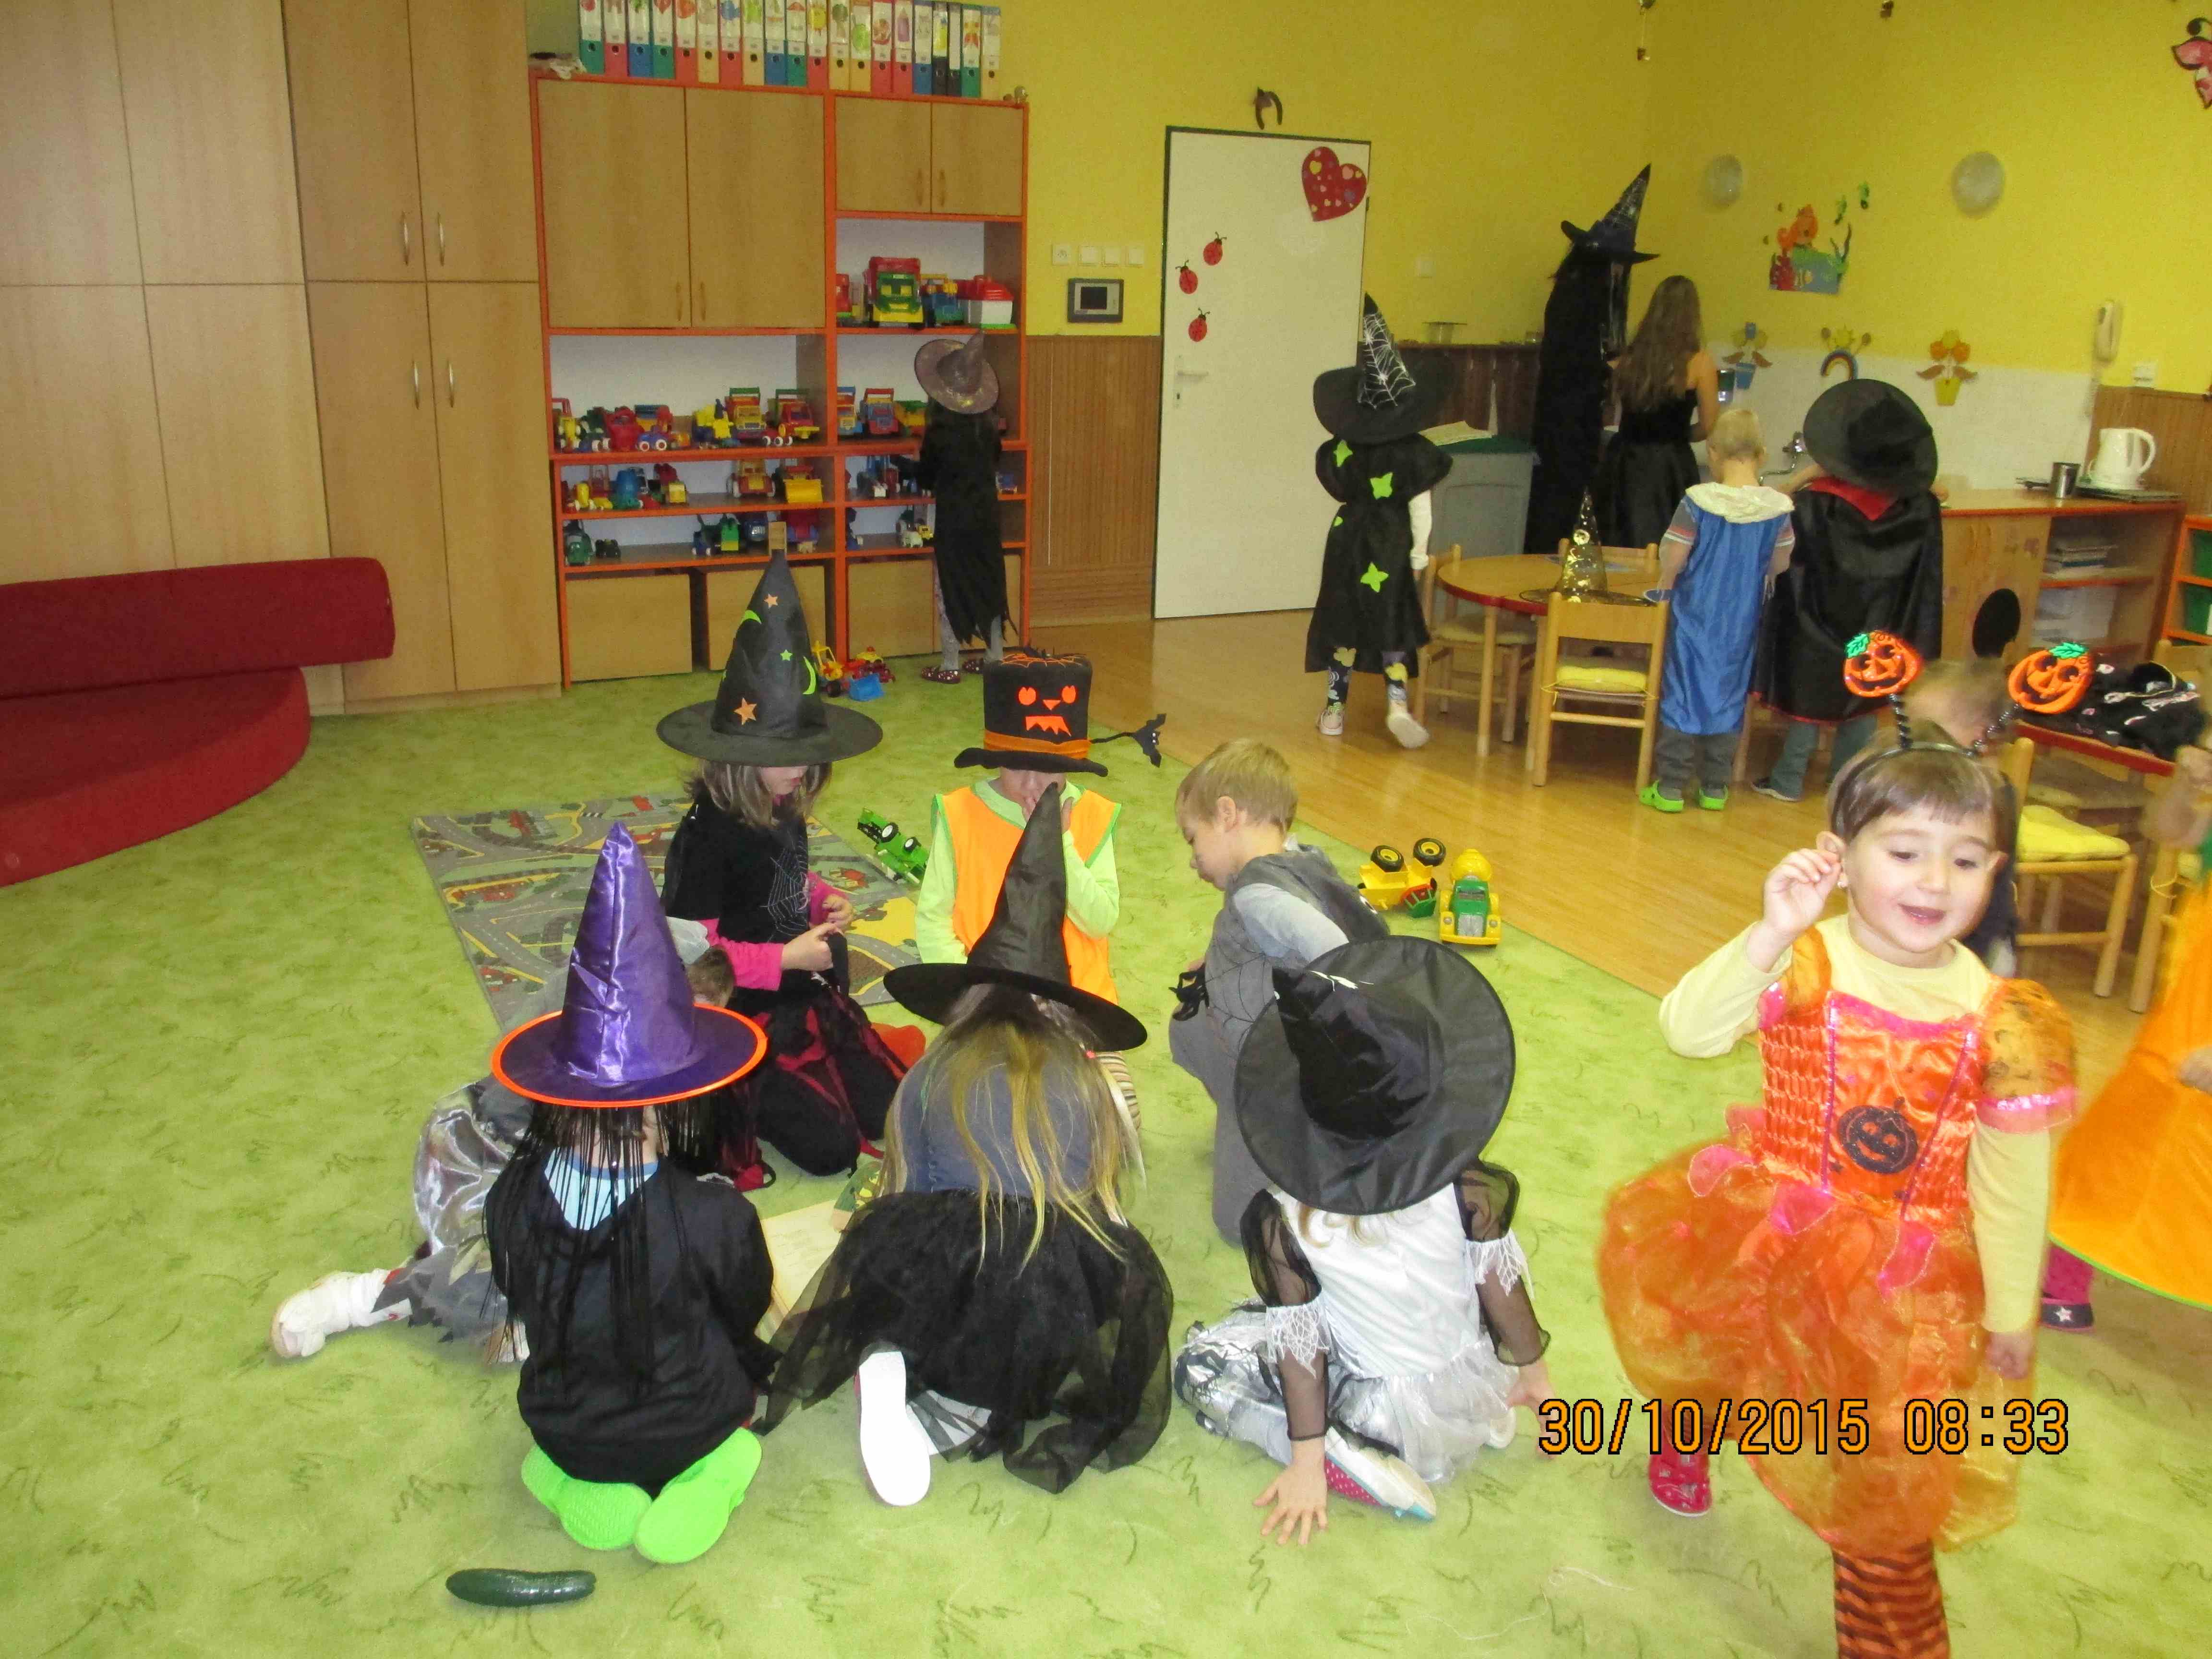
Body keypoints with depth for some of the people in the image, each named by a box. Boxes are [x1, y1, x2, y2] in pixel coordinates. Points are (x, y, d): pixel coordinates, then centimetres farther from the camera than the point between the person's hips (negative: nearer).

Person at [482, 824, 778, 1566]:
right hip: (683, 1427, -3)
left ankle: (583, 1484, 8)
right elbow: (746, 1310, -11)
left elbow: (520, 1301, -1)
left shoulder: (513, 1196, -22)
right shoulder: (713, 1214, -32)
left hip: (560, 1428, 3)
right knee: (745, 1347, 26)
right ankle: (699, 1478, 1)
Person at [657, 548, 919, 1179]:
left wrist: (825, 901, 1)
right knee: (831, 1146, -11)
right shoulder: (708, 836, -22)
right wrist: (782, 959, -24)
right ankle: (724, 1099, 11)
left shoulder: (785, 814, 3)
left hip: (809, 999, 8)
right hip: (745, 1018, -8)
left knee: (889, 1111, 2)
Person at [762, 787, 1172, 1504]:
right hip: (1061, 1328, -1)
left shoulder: (932, 1076, 10)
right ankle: (963, 1413, 3)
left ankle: (894, 1369, -5)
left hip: (942, 1302, 1)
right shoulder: (1081, 1078, 12)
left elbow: (903, 1197, 15)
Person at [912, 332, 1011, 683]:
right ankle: (995, 658, 20)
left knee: (949, 591, 2)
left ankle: (950, 667, 5)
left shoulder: (940, 430, -16)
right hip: (986, 515, 5)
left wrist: (913, 465, 15)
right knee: (988, 584, 14)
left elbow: (926, 478, -5)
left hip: (953, 520, -5)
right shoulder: (987, 424, -1)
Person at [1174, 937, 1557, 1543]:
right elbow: (1502, 1279, -8)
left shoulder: (1282, 1217, -24)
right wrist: (1532, 1368, 10)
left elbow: (1299, 1338, -17)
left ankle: (1357, 1465, -5)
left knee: (1199, 1362, 7)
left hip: (1395, 1420, -3)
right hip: (1478, 1398, 4)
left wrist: (1307, 1463, -6)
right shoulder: (1467, 1186, -21)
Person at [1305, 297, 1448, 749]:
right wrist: (1420, 552, -1)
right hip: (1391, 547, -2)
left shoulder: (1342, 447, -7)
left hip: (1348, 538, 2)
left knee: (1344, 622, 10)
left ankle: (1335, 708, 16)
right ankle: (1398, 703, -8)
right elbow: (1420, 508, -9)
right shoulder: (1413, 451, -12)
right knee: (1392, 623, 7)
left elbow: (1339, 490, 6)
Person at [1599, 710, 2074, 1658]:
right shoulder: (1803, 963, -18)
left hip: (1904, 1274, 0)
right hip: (1768, 1229, 1)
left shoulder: (1998, 1020, -13)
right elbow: (1686, 1031, -32)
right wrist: (1771, 934, -40)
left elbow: (2011, 1180, -4)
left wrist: (2011, 1312, 3)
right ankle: (1684, 1437, 61)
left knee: (1886, 1477, 9)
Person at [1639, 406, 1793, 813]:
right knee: (1729, 698, 13)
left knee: (1682, 694, 5)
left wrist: (1666, 590, 11)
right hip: (1743, 624, 3)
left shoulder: (1698, 501, -14)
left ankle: (1670, 787, 6)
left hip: (1695, 616, -3)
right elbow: (1780, 567, 5)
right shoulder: (1778, 508, -5)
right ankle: (1715, 787, 19)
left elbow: (1671, 561, -9)